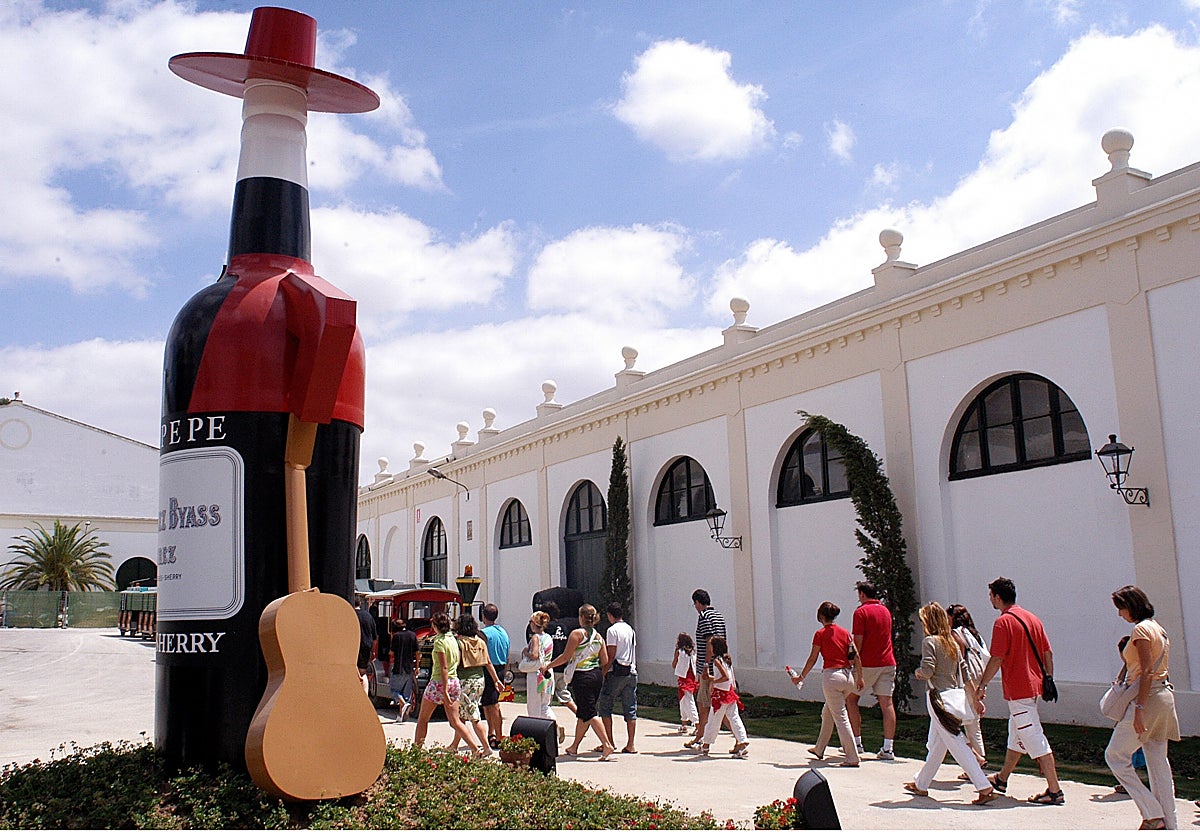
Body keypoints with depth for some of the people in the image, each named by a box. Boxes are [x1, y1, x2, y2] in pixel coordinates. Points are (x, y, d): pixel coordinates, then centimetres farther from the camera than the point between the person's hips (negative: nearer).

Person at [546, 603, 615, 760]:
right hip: (597, 675, 7)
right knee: (582, 713, 16)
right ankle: (574, 747, 24)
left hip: (582, 677, -7)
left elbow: (566, 656, -11)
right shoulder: (598, 637, 10)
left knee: (589, 713, -6)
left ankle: (607, 745, -15)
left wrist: (548, 666, 0)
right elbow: (605, 661, 7)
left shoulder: (577, 633, -9)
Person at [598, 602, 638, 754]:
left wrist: (603, 673, -8)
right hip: (631, 672, 7)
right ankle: (630, 745, 4)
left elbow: (611, 656, -13)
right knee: (630, 709, 5)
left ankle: (609, 742, 3)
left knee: (604, 706, 5)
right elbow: (633, 653, 15)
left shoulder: (613, 630, -8)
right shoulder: (631, 630, 14)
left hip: (616, 673, -6)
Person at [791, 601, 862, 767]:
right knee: (828, 713, 21)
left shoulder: (820, 634, -5)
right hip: (848, 676, 6)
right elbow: (856, 657, 6)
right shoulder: (845, 632, 8)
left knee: (841, 717, -3)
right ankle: (819, 749, 33)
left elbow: (812, 659, -1)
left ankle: (852, 758, -6)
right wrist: (860, 677, 15)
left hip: (831, 675, -6)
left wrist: (801, 677, 11)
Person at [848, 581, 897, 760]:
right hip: (887, 663, 6)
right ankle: (888, 748, -2)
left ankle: (857, 742, 8)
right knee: (887, 703, 1)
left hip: (867, 663, -6)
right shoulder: (885, 611, 14)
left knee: (851, 699, 9)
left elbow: (858, 642, -12)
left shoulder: (861, 612, -8)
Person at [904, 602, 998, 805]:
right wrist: (975, 699, 15)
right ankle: (920, 784, 29)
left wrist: (918, 673, 2)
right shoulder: (952, 642, 11)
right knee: (935, 745, 17)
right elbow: (965, 675, 12)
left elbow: (927, 671, -20)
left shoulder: (930, 641, -11)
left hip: (938, 697, -8)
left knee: (957, 745, -7)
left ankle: (985, 788, -12)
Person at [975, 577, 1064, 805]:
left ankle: (1054, 791, -5)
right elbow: (1048, 653, 10)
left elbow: (996, 659, -16)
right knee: (1016, 734, 19)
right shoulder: (1032, 618, 10)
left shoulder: (1003, 622, -14)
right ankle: (1002, 779, 33)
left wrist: (982, 686, -8)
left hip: (1017, 689, -9)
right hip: (1033, 685, 9)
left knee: (1035, 739, -6)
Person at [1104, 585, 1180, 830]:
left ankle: (1152, 814, -4)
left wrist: (1139, 709, -23)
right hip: (1165, 694, 10)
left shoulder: (1141, 629, -12)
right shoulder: (1158, 628, 16)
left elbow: (1147, 671, -20)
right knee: (1158, 762, 10)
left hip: (1148, 698, -10)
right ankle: (1169, 826, 12)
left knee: (1115, 756, -2)